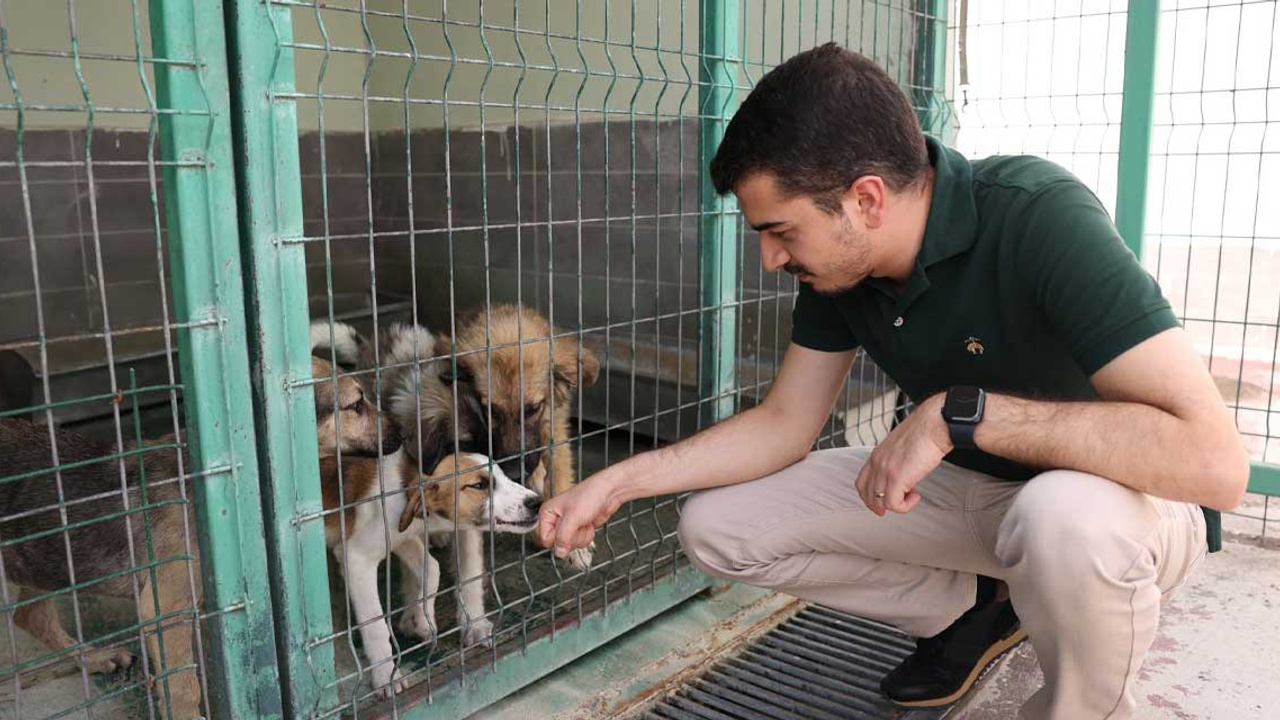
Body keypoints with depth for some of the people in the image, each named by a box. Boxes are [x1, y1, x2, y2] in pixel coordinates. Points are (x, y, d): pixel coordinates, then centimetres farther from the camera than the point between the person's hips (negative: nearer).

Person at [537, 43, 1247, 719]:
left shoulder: (1039, 218, -30)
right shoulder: (834, 264, -11)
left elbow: (1214, 459, -36)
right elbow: (783, 425, -2)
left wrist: (957, 413, -36)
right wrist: (618, 480, -8)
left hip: (1115, 496, -5)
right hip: (961, 483, 6)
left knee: (1066, 516, -41)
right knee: (715, 528, -5)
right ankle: (973, 608, 11)